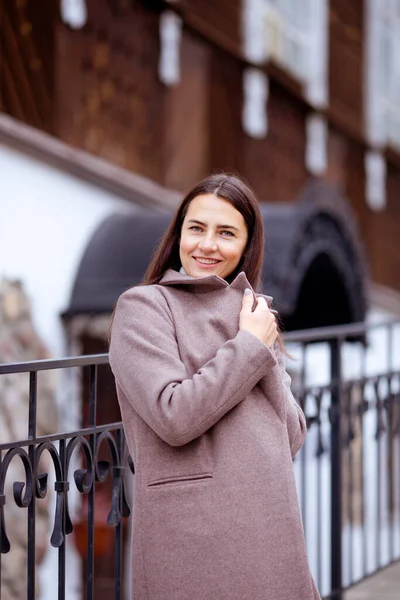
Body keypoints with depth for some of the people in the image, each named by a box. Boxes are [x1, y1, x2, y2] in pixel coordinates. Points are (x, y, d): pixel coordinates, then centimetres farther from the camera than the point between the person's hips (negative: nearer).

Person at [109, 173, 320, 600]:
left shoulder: (249, 315, 17)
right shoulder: (143, 306, -1)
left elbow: (291, 438, 7)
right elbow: (174, 417, -16)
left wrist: (265, 347, -4)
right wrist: (252, 346, -8)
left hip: (271, 529, 6)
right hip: (193, 538, -6)